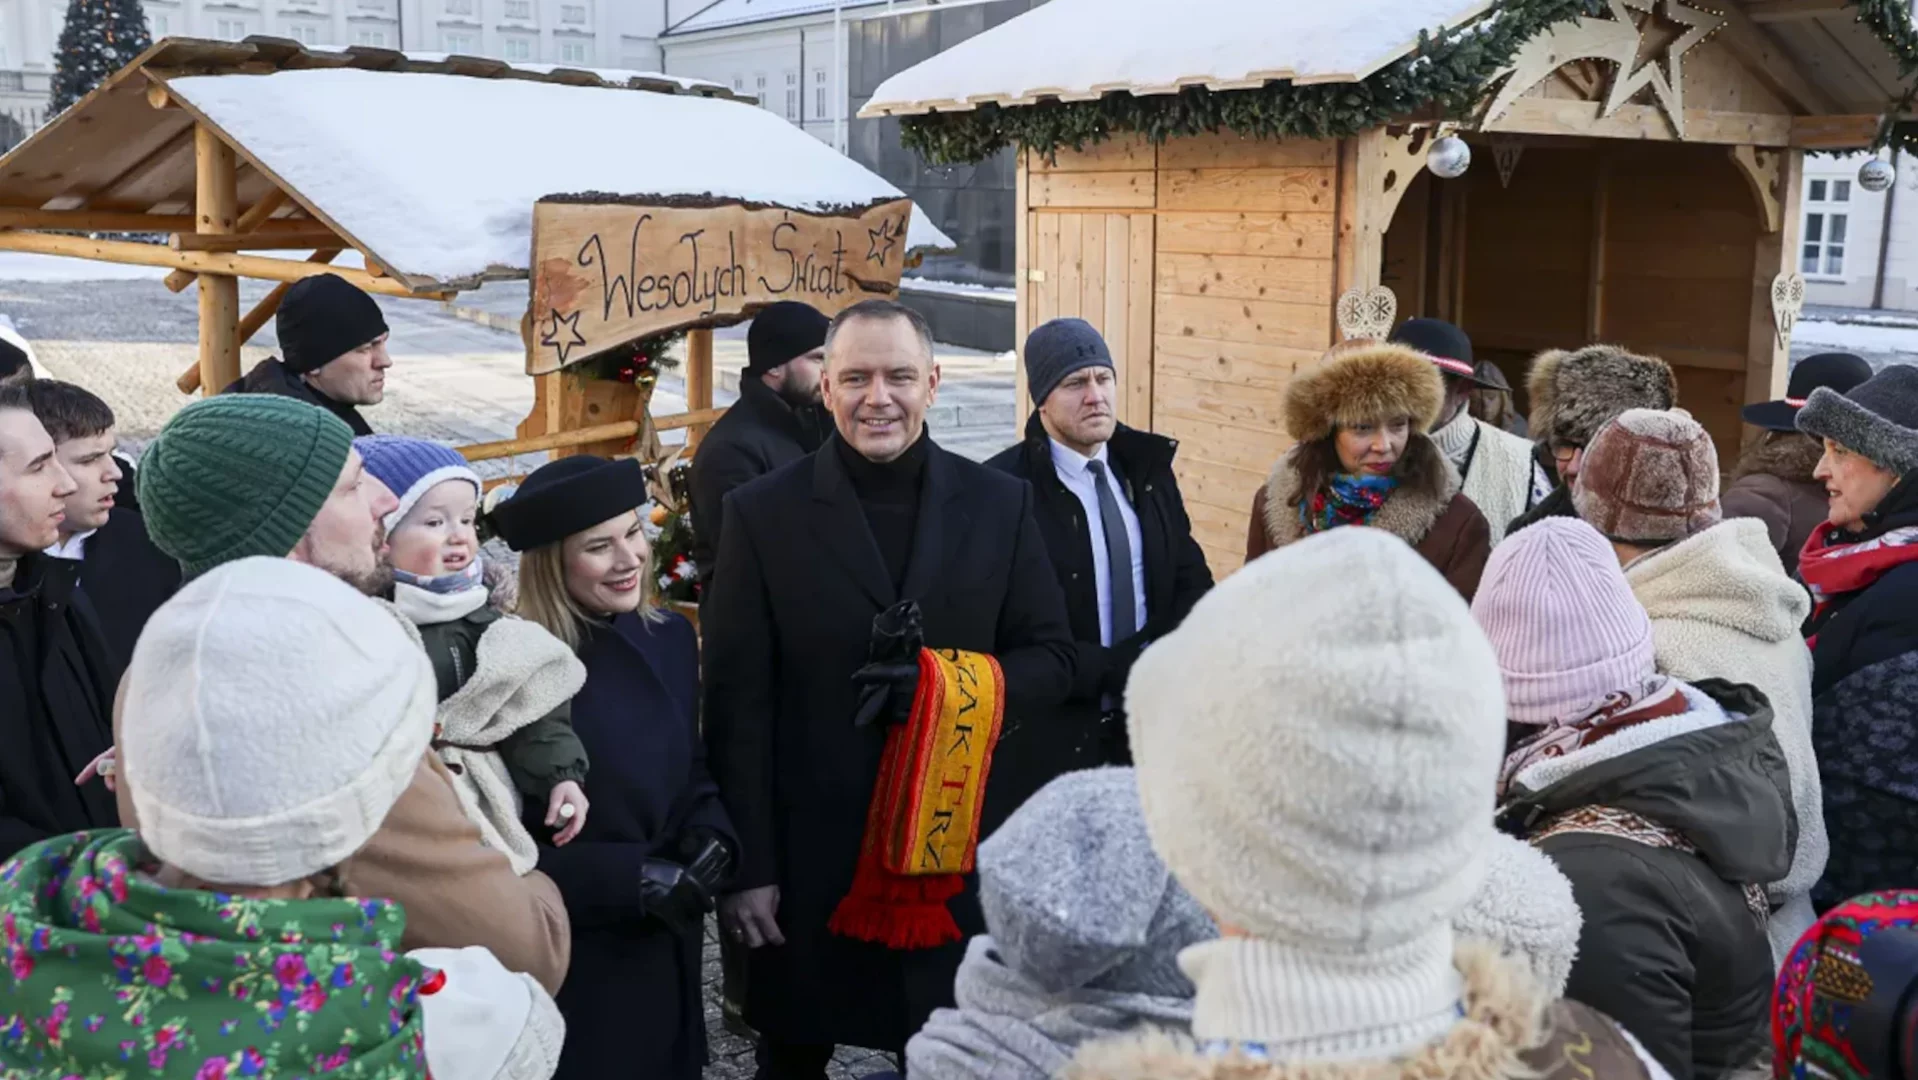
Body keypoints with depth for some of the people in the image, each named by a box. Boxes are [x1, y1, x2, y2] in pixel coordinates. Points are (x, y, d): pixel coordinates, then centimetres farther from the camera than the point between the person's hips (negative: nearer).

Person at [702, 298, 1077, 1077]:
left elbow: (1052, 659, 3)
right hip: (809, 858, -1)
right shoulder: (763, 513, -4)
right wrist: (747, 866, -8)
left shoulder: (1000, 504, 2)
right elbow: (739, 704, -5)